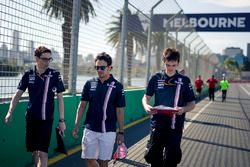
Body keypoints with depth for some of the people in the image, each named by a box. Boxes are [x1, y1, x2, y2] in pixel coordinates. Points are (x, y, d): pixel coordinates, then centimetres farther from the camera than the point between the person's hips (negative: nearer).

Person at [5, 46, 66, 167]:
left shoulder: (55, 75, -6)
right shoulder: (28, 74, 0)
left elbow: (60, 98, -3)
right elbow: (18, 94, 4)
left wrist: (61, 120, -5)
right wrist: (10, 112, -8)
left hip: (46, 119, -3)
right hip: (31, 118, 3)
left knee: (42, 153, -7)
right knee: (34, 151, 13)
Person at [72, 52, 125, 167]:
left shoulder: (117, 86, -5)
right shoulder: (90, 84, 2)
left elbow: (120, 111, -2)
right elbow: (82, 105, 7)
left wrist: (121, 132, -1)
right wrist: (76, 126, 4)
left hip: (108, 131, -2)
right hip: (90, 129, 3)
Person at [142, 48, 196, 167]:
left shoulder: (185, 80, -1)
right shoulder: (156, 78, 1)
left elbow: (192, 103, 3)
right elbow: (146, 97, 9)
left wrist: (183, 109, -19)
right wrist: (146, 106, -14)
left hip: (175, 126, -1)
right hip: (157, 125, 1)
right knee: (154, 157, 12)